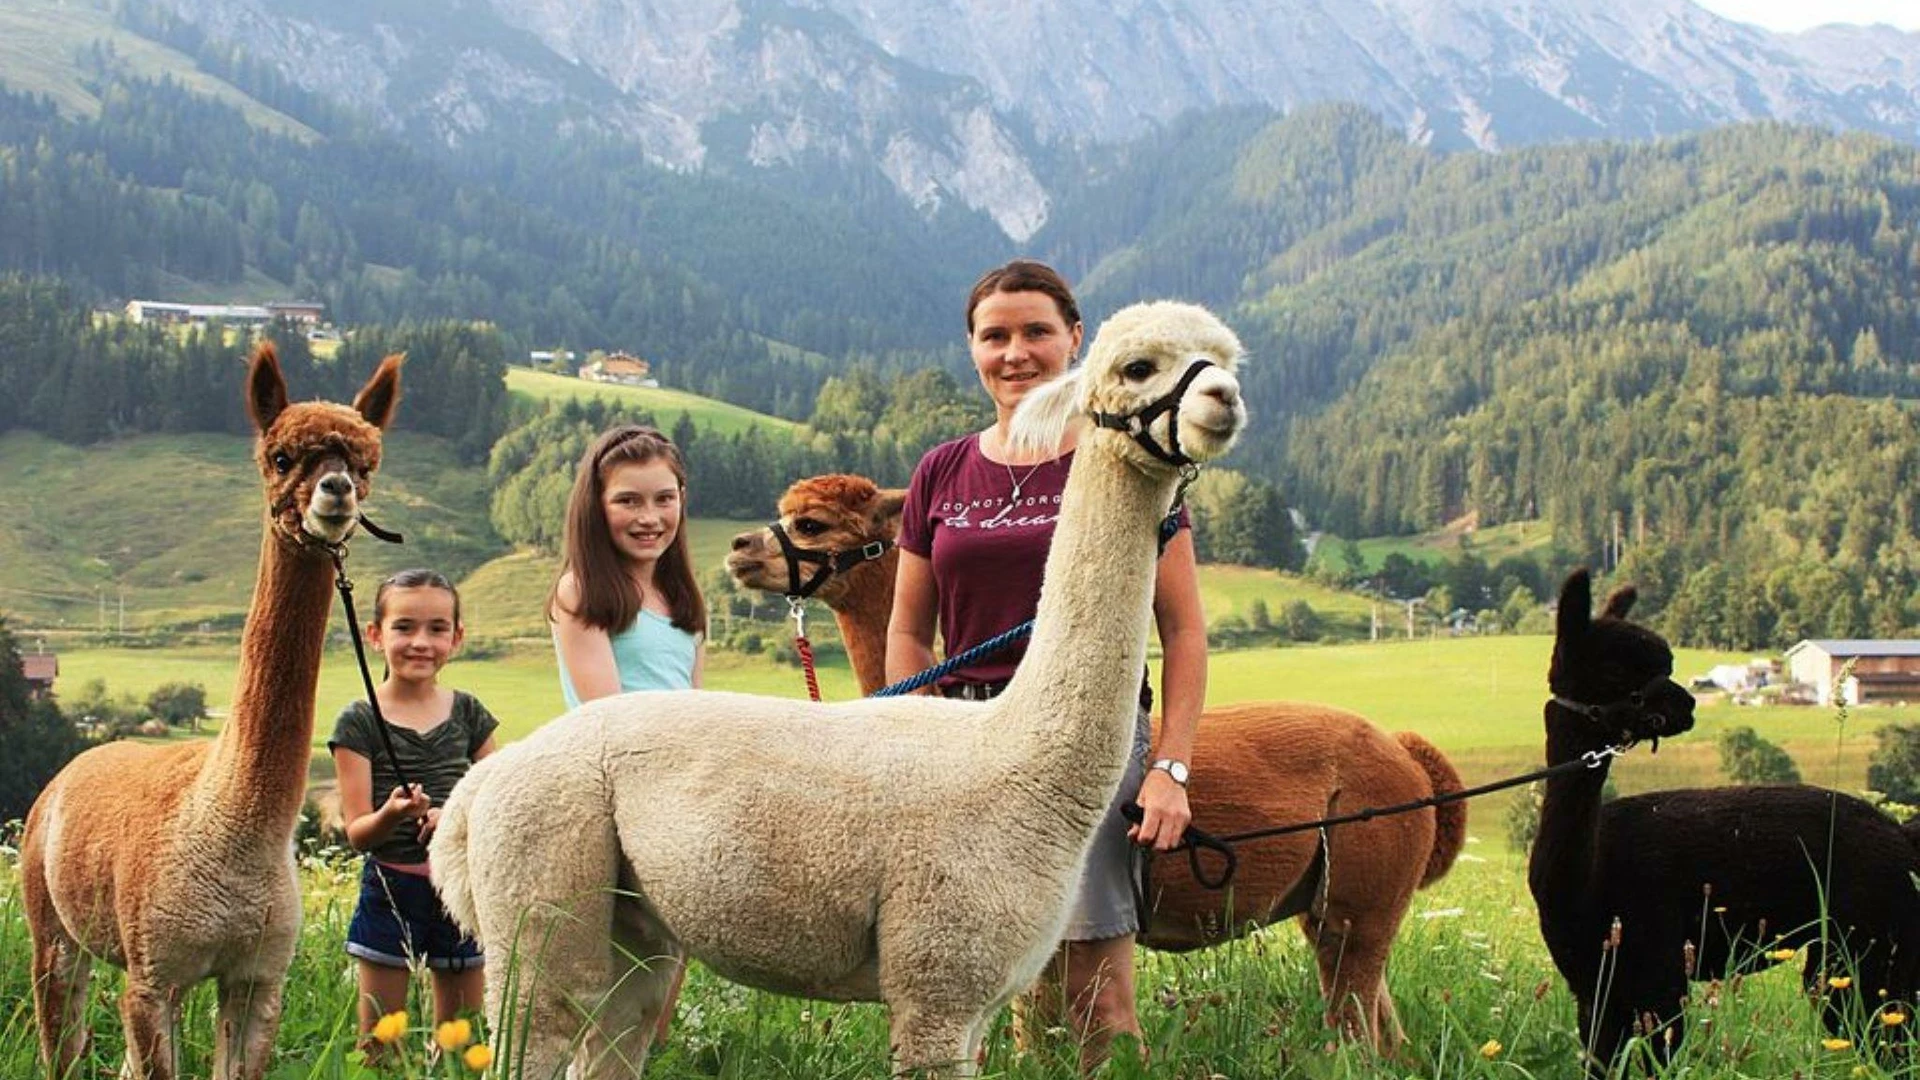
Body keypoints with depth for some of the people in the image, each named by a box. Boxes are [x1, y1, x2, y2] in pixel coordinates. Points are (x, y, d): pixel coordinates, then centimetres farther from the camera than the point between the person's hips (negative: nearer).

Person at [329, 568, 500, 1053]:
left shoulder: (468, 714, 4)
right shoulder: (359, 722, -5)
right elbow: (357, 833, -8)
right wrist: (390, 815, -29)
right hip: (390, 890, -3)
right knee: (378, 1043, 4)